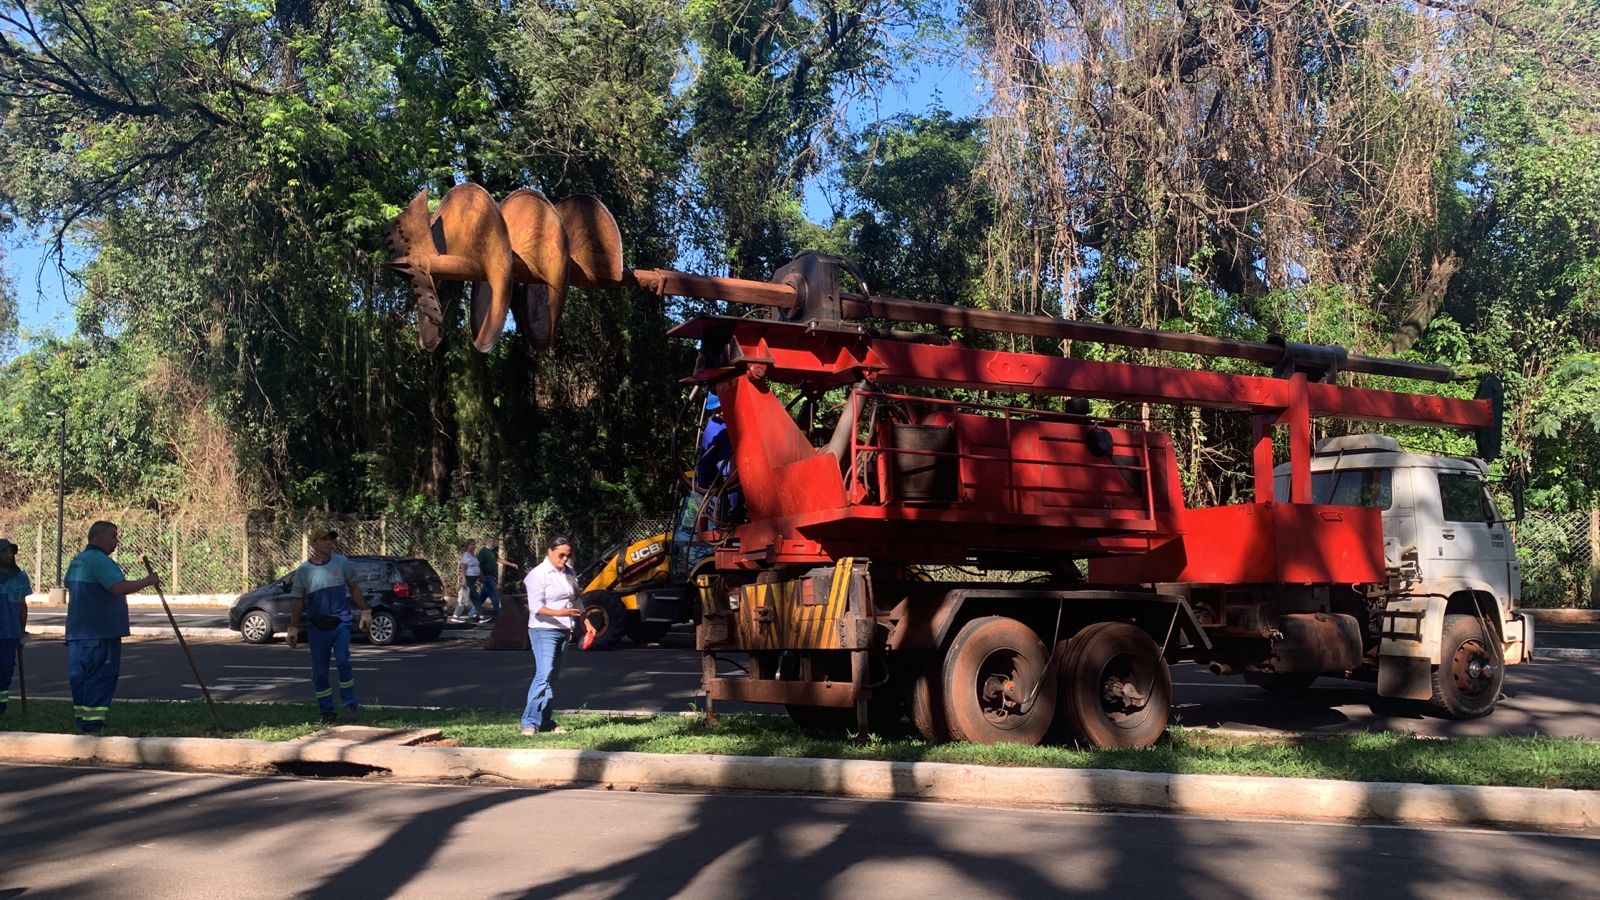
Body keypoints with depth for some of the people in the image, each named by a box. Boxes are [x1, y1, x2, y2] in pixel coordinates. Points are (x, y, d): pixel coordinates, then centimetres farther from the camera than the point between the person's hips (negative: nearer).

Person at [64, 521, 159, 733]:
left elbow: (69, 585, 32)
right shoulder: (99, 560, -16)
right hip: (101, 634, -10)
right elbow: (120, 587, -26)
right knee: (101, 680, -6)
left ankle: (81, 726, 19)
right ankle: (92, 728, -8)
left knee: (81, 680, 13)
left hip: (78, 632, 10)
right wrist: (148, 581, -15)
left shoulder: (77, 561, 18)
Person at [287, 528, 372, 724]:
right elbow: (298, 601, 5)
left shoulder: (341, 563, 4)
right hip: (317, 627, 0)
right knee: (319, 671, 3)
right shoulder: (303, 571, 1)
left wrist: (365, 612, 8)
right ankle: (327, 711, 14)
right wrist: (293, 628, 2)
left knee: (343, 663, -13)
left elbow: (353, 588, 12)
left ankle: (350, 705, 0)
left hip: (341, 623, 0)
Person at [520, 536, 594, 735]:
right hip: (544, 631, -7)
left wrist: (586, 622, 21)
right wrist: (558, 612, -32)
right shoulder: (538, 574, -11)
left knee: (553, 676, 9)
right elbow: (535, 606, -18)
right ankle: (530, 722, -16)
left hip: (564, 630, 8)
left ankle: (545, 722, 13)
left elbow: (575, 601, 25)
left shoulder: (569, 573, 12)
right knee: (544, 674, -17)